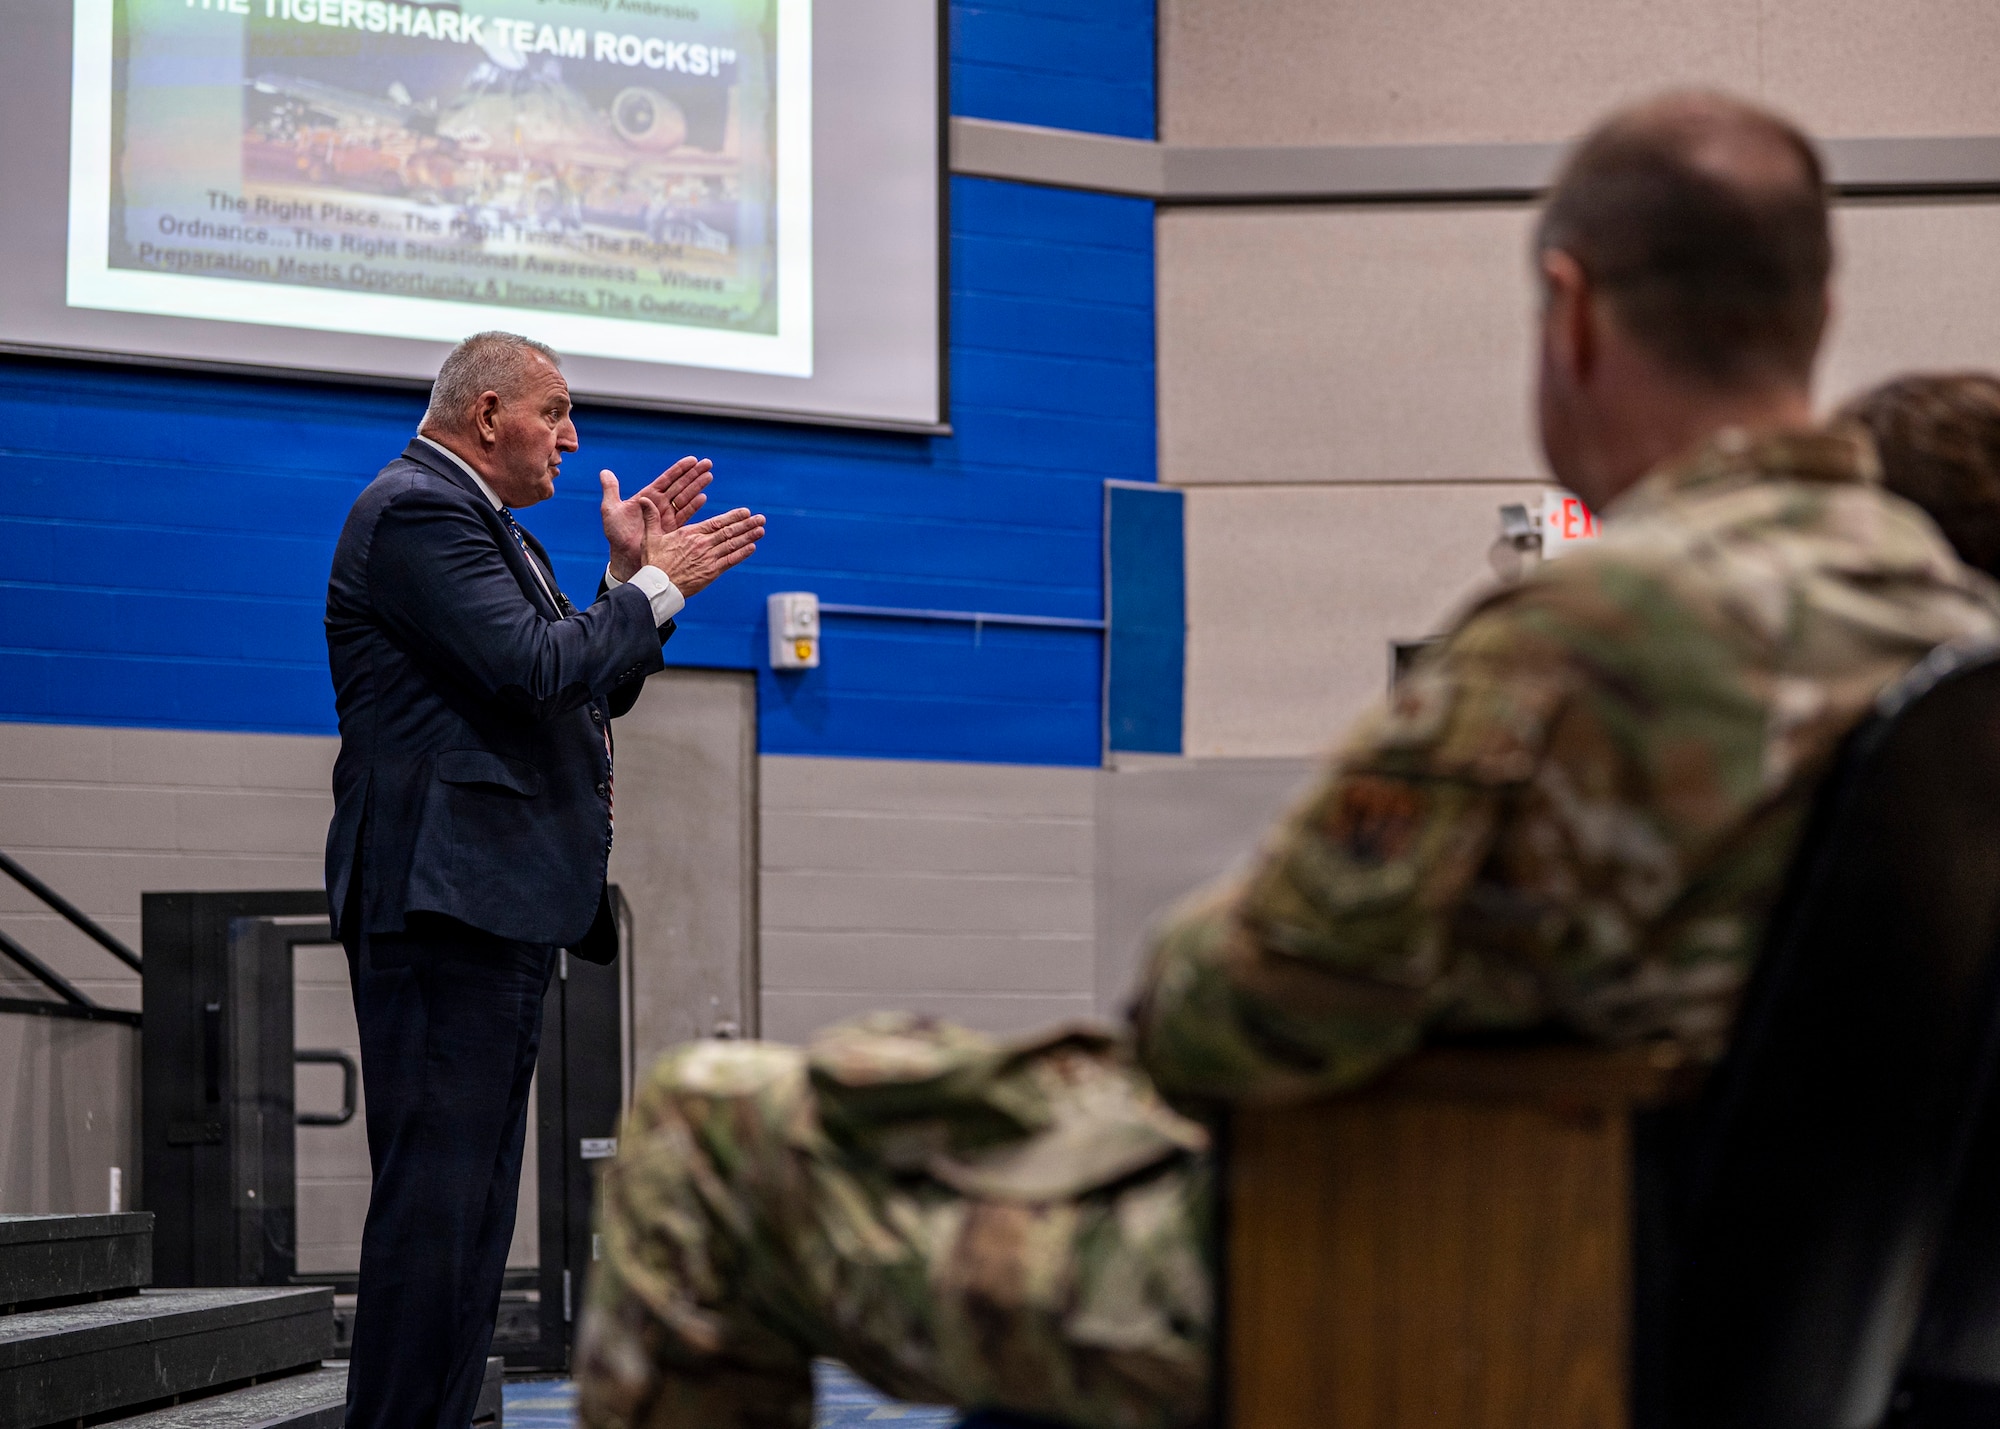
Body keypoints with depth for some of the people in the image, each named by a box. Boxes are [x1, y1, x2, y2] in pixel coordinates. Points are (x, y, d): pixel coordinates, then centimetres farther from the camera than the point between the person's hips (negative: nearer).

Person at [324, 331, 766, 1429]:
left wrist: (632, 575, 12)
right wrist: (654, 587, -7)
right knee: (438, 1190, -13)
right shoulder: (415, 512, -10)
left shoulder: (486, 526, 24)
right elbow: (536, 668, -20)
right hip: (445, 895, -11)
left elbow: (588, 693, 23)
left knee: (474, 1197, 11)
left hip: (504, 906, 11)